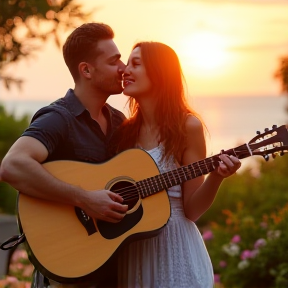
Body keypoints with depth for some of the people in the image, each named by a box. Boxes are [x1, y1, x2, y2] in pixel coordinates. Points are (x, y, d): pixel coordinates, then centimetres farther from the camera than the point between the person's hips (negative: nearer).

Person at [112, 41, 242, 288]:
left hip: (174, 245, -4)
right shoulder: (125, 130, 5)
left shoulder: (187, 126, -7)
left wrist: (216, 177, -23)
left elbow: (191, 210, -9)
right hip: (128, 250, 4)